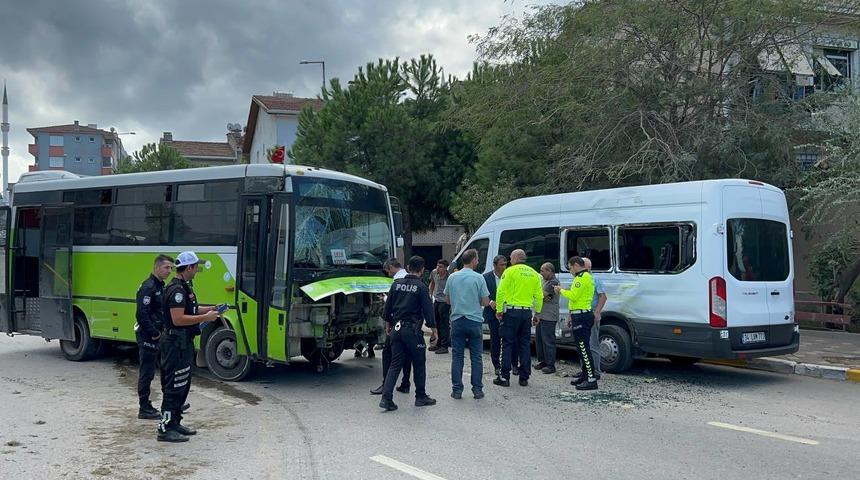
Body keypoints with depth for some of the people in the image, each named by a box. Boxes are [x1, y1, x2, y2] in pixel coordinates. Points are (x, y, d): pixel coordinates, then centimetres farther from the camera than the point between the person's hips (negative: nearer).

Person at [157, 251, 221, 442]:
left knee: (182, 384, 17)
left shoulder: (184, 287, 14)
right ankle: (165, 429, -2)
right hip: (176, 343, -11)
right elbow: (178, 319, -26)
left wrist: (210, 309, 15)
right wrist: (205, 318, -21)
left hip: (183, 343, 11)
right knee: (174, 386, -6)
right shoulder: (177, 289, -19)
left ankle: (174, 423, 26)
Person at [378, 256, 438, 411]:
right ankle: (421, 397, 19)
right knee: (418, 364, 11)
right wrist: (433, 328, 2)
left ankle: (386, 398, -2)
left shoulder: (397, 283, 6)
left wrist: (388, 324, 23)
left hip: (396, 329, 5)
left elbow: (387, 306, 12)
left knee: (395, 364, 7)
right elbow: (428, 310, -8)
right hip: (412, 330, -5)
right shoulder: (421, 287, -9)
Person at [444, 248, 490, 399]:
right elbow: (485, 302, -6)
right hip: (474, 321, -3)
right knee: (476, 357, 6)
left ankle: (457, 390, 7)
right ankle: (477, 390, 7)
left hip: (457, 320, 3)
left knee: (457, 356, 7)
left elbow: (447, 299, 11)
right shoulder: (478, 278, -8)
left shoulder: (452, 277, 2)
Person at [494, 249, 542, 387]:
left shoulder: (510, 271, -5)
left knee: (507, 344, 0)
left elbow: (501, 292, -11)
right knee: (525, 345, 10)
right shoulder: (534, 274, 10)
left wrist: (499, 310, -5)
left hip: (511, 311, -4)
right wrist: (538, 312, 17)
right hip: (527, 312, 5)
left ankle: (504, 377, -1)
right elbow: (539, 296, 9)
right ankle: (524, 378, 11)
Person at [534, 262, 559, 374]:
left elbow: (541, 294, -18)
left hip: (549, 317, -10)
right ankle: (542, 361, 24)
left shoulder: (554, 282, -12)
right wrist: (544, 297, -11)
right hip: (540, 316, 10)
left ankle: (551, 365, -2)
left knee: (548, 341, -7)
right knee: (539, 339, 14)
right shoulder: (544, 281, 18)